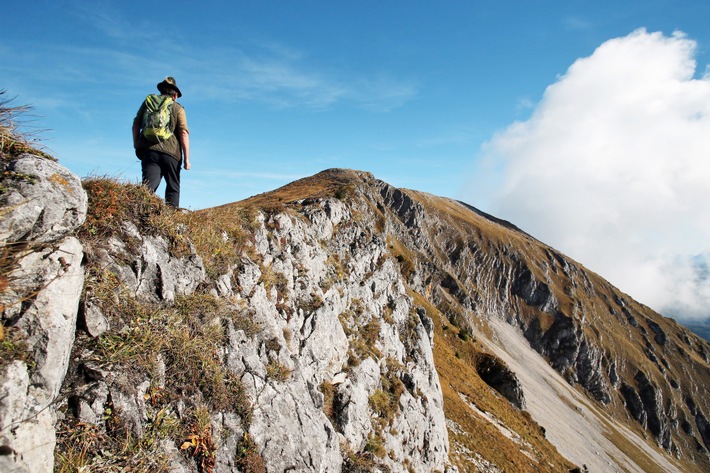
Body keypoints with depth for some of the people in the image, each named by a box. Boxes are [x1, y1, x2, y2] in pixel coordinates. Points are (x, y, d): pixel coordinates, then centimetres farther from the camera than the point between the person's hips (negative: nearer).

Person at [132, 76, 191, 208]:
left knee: (149, 185, -6)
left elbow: (136, 125, 12)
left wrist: (136, 145, 18)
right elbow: (184, 133, -3)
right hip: (170, 152, -2)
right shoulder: (178, 108, 8)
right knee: (173, 188, 9)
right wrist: (186, 158, -3)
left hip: (148, 150, 2)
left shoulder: (148, 102, 17)